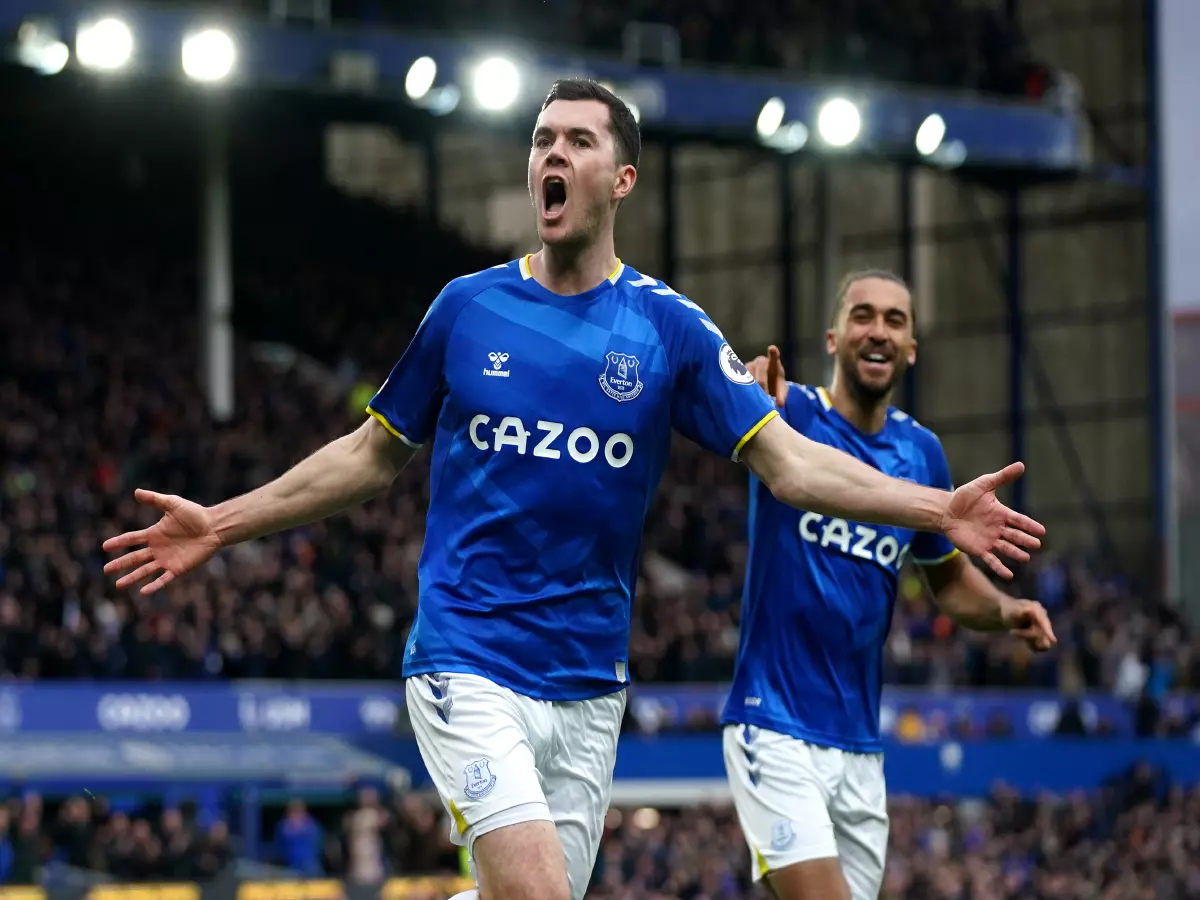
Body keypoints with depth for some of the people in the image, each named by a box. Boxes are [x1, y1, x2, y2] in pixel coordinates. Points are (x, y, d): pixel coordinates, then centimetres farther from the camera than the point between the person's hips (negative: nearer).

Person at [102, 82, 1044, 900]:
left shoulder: (671, 327, 2)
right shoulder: (468, 306, 3)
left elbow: (789, 460, -2)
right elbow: (374, 454, 14)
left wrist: (939, 508, -15)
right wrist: (222, 524, 11)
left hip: (588, 686, 2)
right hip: (466, 664, -2)